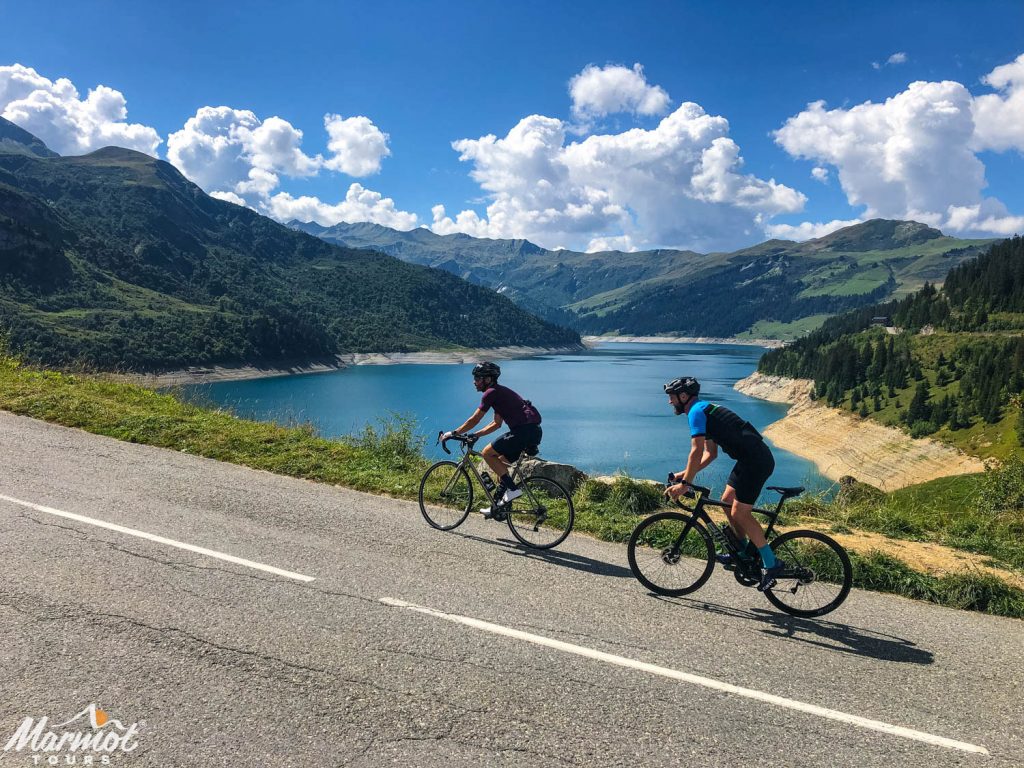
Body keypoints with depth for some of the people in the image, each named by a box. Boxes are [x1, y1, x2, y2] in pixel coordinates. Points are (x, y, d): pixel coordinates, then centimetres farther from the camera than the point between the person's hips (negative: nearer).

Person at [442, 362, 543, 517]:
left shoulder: (491, 393, -5)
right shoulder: (499, 392, 24)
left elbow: (474, 420, -5)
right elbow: (496, 423, 29)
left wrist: (453, 433, 4)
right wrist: (474, 436, 27)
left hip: (525, 430, -10)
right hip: (534, 431, 10)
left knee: (487, 453, -4)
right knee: (501, 461, 18)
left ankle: (513, 489, -6)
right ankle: (498, 506, 21)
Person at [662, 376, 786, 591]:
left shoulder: (696, 411, -10)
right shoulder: (705, 410, 21)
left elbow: (697, 451, -18)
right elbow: (710, 454, 22)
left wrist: (685, 483, -15)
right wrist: (686, 474, 15)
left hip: (756, 461, -10)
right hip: (752, 458, 10)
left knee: (740, 513, -7)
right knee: (727, 502, 16)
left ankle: (771, 563, -1)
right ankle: (743, 553, 26)